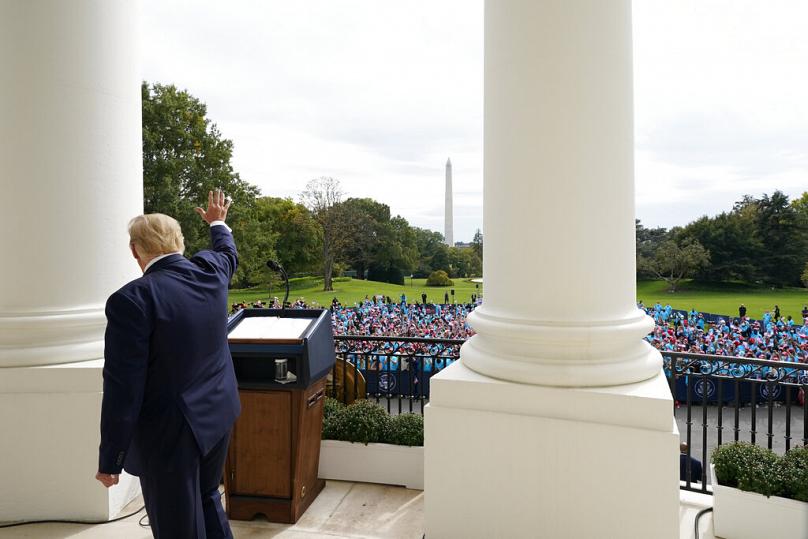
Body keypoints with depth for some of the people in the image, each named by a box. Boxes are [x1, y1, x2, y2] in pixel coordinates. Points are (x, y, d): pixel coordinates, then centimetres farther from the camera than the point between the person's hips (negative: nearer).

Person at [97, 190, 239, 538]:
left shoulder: (132, 299, -21)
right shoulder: (209, 271, -4)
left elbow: (123, 388, -19)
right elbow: (228, 253, 23)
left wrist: (110, 460, -8)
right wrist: (218, 224, 43)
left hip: (170, 434, -6)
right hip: (218, 414, 7)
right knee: (207, 497, 27)